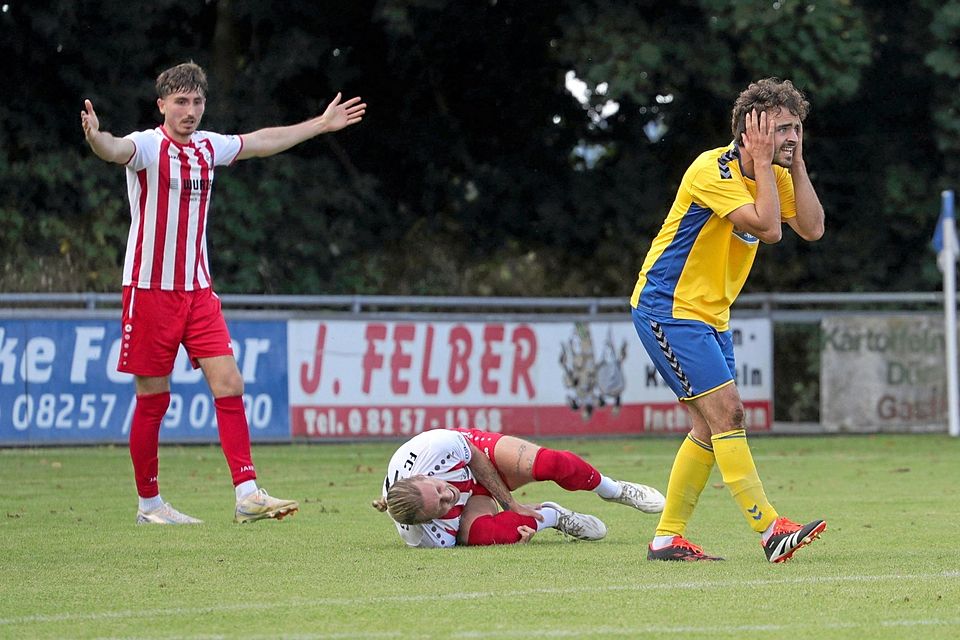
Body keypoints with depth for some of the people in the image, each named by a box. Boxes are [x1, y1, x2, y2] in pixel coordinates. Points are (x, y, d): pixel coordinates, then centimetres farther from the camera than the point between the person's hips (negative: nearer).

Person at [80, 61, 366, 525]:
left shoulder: (208, 147, 9)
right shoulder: (147, 146, -10)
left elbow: (262, 142, 26)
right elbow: (118, 151, -34)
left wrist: (322, 124, 36)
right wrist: (96, 138, -58)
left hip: (198, 289, 6)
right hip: (150, 290, -6)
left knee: (229, 383, -6)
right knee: (153, 399, 0)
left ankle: (247, 494, -8)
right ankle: (149, 503, 12)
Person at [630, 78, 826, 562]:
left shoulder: (775, 175, 7)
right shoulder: (713, 170, -20)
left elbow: (812, 228, -5)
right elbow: (768, 229, -29)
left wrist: (797, 163, -8)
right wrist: (763, 162, -23)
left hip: (708, 314, 10)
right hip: (667, 307, -10)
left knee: (710, 428, 7)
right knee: (726, 413, -15)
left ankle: (667, 538, 13)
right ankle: (770, 531, -18)